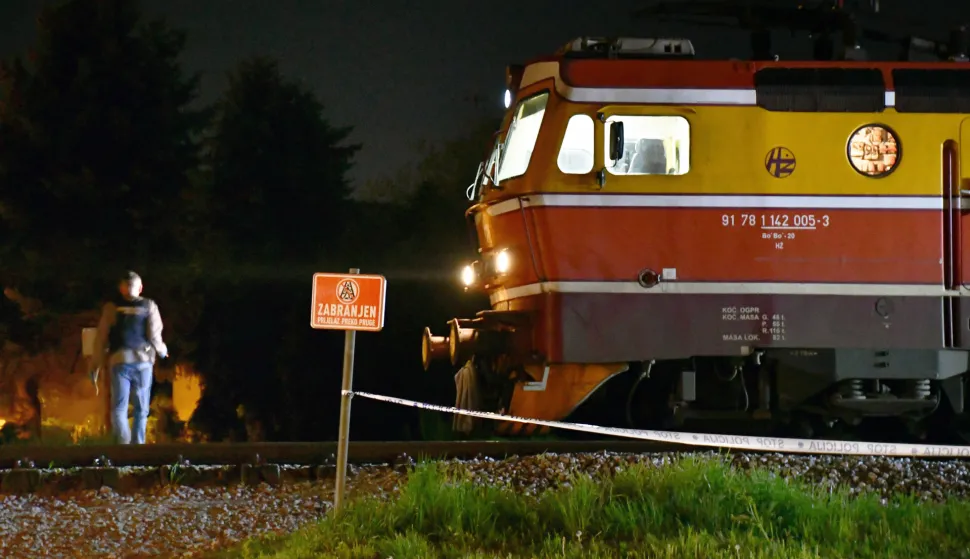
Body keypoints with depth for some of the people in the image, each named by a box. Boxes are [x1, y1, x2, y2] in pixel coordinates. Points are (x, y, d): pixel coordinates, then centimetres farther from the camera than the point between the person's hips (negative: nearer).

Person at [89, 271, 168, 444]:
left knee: (119, 408, -3)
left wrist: (95, 366, 8)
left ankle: (123, 441, -27)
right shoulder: (149, 306, 7)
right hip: (143, 361, 1)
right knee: (141, 409, 13)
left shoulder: (111, 307, 8)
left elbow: (101, 339, 4)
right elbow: (154, 336, -1)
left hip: (119, 361, -1)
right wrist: (162, 350, 20)